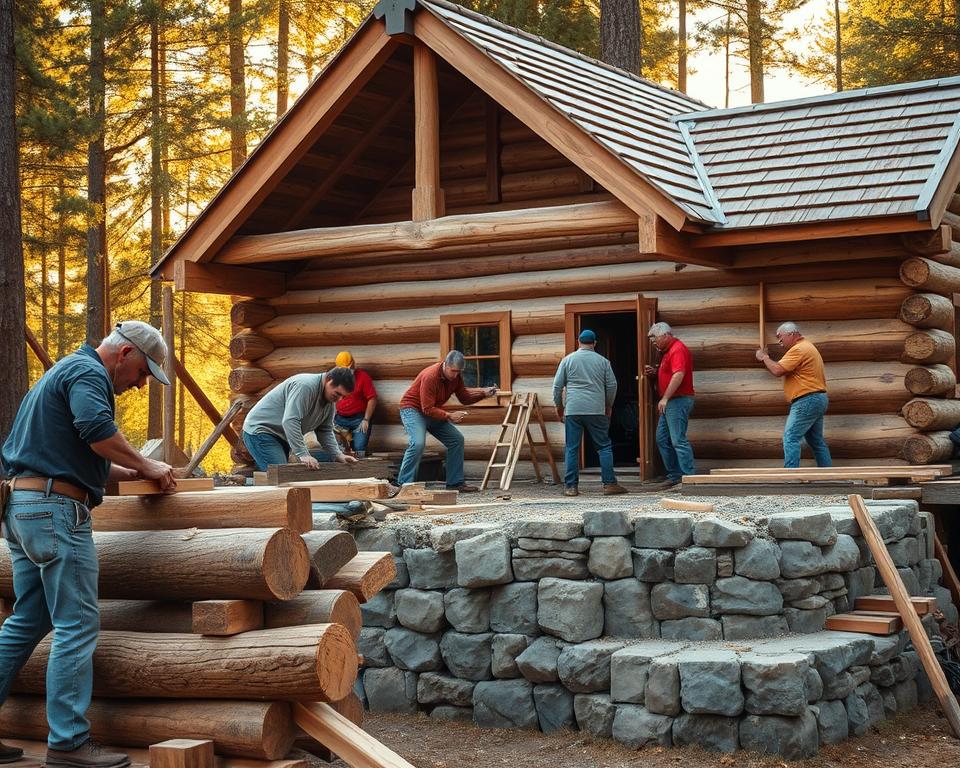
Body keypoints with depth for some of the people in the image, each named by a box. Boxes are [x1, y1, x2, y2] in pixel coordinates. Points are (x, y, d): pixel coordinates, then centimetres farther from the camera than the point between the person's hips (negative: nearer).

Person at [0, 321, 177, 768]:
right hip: (55, 508, -10)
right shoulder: (88, 372, -7)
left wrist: (134, 473, 24)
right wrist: (145, 466, -12)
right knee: (77, 626, -7)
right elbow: (96, 430, -25)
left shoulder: (66, 371, 26)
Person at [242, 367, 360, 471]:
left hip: (280, 437, 10)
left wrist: (338, 455, -7)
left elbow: (325, 431, 8)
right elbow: (290, 421, -35)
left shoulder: (331, 399, 4)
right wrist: (303, 454, -38)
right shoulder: (305, 386, -26)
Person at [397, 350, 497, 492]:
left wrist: (483, 393, -8)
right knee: (418, 443, -30)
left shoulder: (456, 376, -5)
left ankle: (455, 483, 6)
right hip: (412, 409, -8)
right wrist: (449, 416, -34)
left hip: (434, 412, 8)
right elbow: (427, 409, -29)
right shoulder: (430, 376, -30)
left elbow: (464, 398, 7)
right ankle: (404, 484, -24)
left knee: (457, 439, 1)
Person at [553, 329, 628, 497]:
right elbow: (612, 385, 9)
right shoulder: (602, 361, 7)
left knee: (572, 449, 3)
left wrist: (559, 406, 17)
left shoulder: (568, 360, 6)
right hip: (597, 411, 0)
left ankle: (571, 486, 2)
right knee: (604, 447, 5)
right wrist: (608, 406, 23)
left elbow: (557, 386, 5)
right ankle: (609, 483, 0)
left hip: (573, 410, 0)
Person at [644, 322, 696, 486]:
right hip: (669, 403, 11)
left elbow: (678, 375, -25)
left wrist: (665, 398, -25)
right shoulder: (667, 351, 19)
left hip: (678, 400, -11)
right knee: (662, 439, 12)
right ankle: (674, 475, 16)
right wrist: (655, 371, 12)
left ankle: (690, 477, -12)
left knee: (678, 440, -13)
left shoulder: (678, 349, -14)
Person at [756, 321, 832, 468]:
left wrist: (764, 357, -4)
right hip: (817, 400, 11)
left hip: (806, 401, -11)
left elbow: (777, 370, -19)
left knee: (791, 438, -13)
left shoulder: (799, 349, -14)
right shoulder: (807, 347, 22)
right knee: (816, 441, 13)